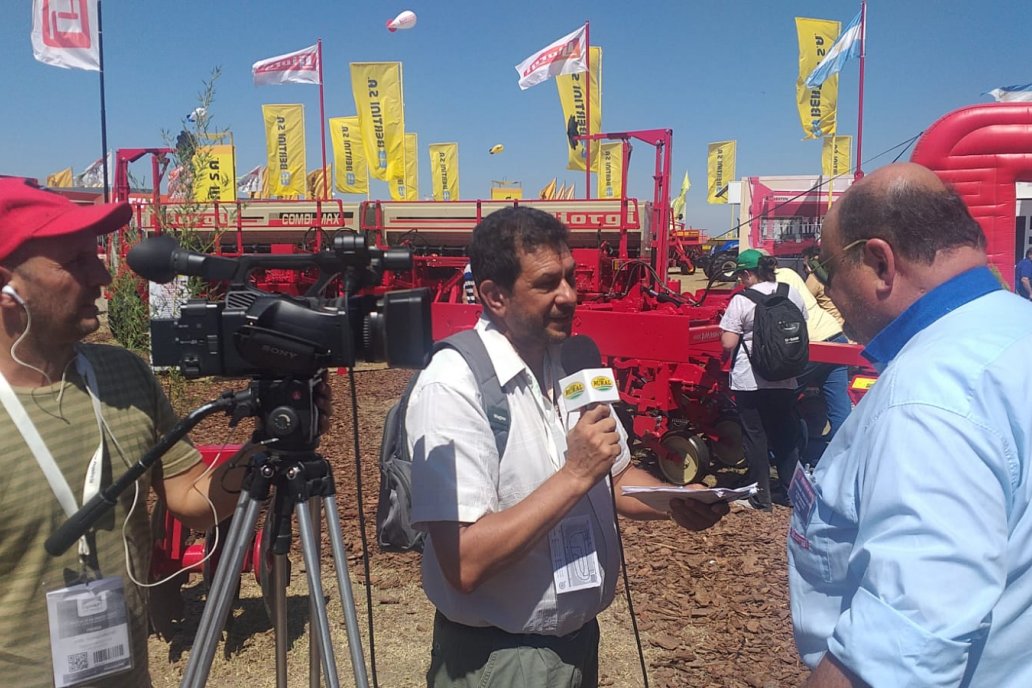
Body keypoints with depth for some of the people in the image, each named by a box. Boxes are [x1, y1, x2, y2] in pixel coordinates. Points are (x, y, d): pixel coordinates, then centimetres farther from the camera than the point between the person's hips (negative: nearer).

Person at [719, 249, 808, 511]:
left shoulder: (741, 301, -14)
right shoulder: (792, 294, 1)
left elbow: (728, 344, -17)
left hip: (749, 380, -4)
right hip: (784, 379, 5)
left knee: (755, 435, 6)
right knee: (785, 433, 16)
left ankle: (761, 496, 11)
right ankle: (790, 491, 23)